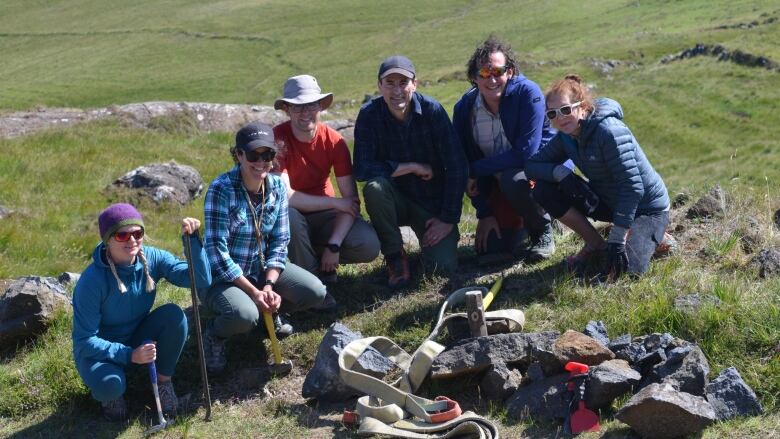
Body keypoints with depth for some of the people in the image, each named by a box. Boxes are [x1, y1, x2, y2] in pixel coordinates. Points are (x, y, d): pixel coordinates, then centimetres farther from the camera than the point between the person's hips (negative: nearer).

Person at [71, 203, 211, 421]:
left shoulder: (152, 258, -15)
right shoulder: (92, 281, -26)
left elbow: (201, 280, -23)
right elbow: (84, 340, -23)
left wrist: (192, 239, -36)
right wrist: (129, 355, -34)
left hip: (138, 339, 4)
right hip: (98, 350, -4)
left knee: (174, 314, -24)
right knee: (111, 384, -36)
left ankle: (164, 382, -4)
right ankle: (110, 394, 3)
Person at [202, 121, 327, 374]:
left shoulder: (277, 186, -5)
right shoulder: (221, 189, -22)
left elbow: (280, 241, -2)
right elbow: (217, 250, -23)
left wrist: (269, 285, -17)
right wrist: (253, 292, -24)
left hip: (263, 267, 6)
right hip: (223, 275, -5)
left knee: (315, 292, -13)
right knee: (245, 316, -35)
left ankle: (268, 311, 17)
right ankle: (214, 334, 2)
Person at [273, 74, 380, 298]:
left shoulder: (334, 140, -11)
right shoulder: (277, 139, -19)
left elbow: (352, 200, -13)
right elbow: (283, 196, -28)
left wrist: (334, 245, -25)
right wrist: (335, 202, -24)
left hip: (323, 215, 3)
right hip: (293, 216, -2)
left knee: (369, 246, -22)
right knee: (288, 215, -39)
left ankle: (320, 260, 9)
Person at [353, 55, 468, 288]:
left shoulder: (432, 110, -14)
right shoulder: (369, 114, -13)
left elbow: (457, 167, -12)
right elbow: (362, 169, -20)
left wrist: (449, 219, -13)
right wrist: (414, 167, -20)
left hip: (433, 201, 0)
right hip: (395, 201, 1)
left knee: (444, 265, -18)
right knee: (374, 187, -33)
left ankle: (427, 236, 18)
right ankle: (394, 256, -9)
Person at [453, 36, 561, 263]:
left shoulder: (528, 93, -23)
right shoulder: (464, 108, -8)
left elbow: (525, 153, -28)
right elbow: (466, 161, -3)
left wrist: (476, 169, -20)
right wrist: (484, 213, -7)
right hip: (498, 179, 5)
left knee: (513, 180, -38)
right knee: (488, 248, -5)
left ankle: (543, 230, -8)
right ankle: (523, 222, 28)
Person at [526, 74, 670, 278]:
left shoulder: (609, 131, -27)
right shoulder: (566, 137, -5)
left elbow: (632, 186, -29)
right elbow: (531, 165, -3)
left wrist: (617, 239, -29)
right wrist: (560, 172, -25)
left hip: (646, 207, -7)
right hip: (609, 202, 7)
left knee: (627, 268, -28)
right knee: (544, 190, -11)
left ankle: (654, 238, 7)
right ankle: (595, 245, 3)